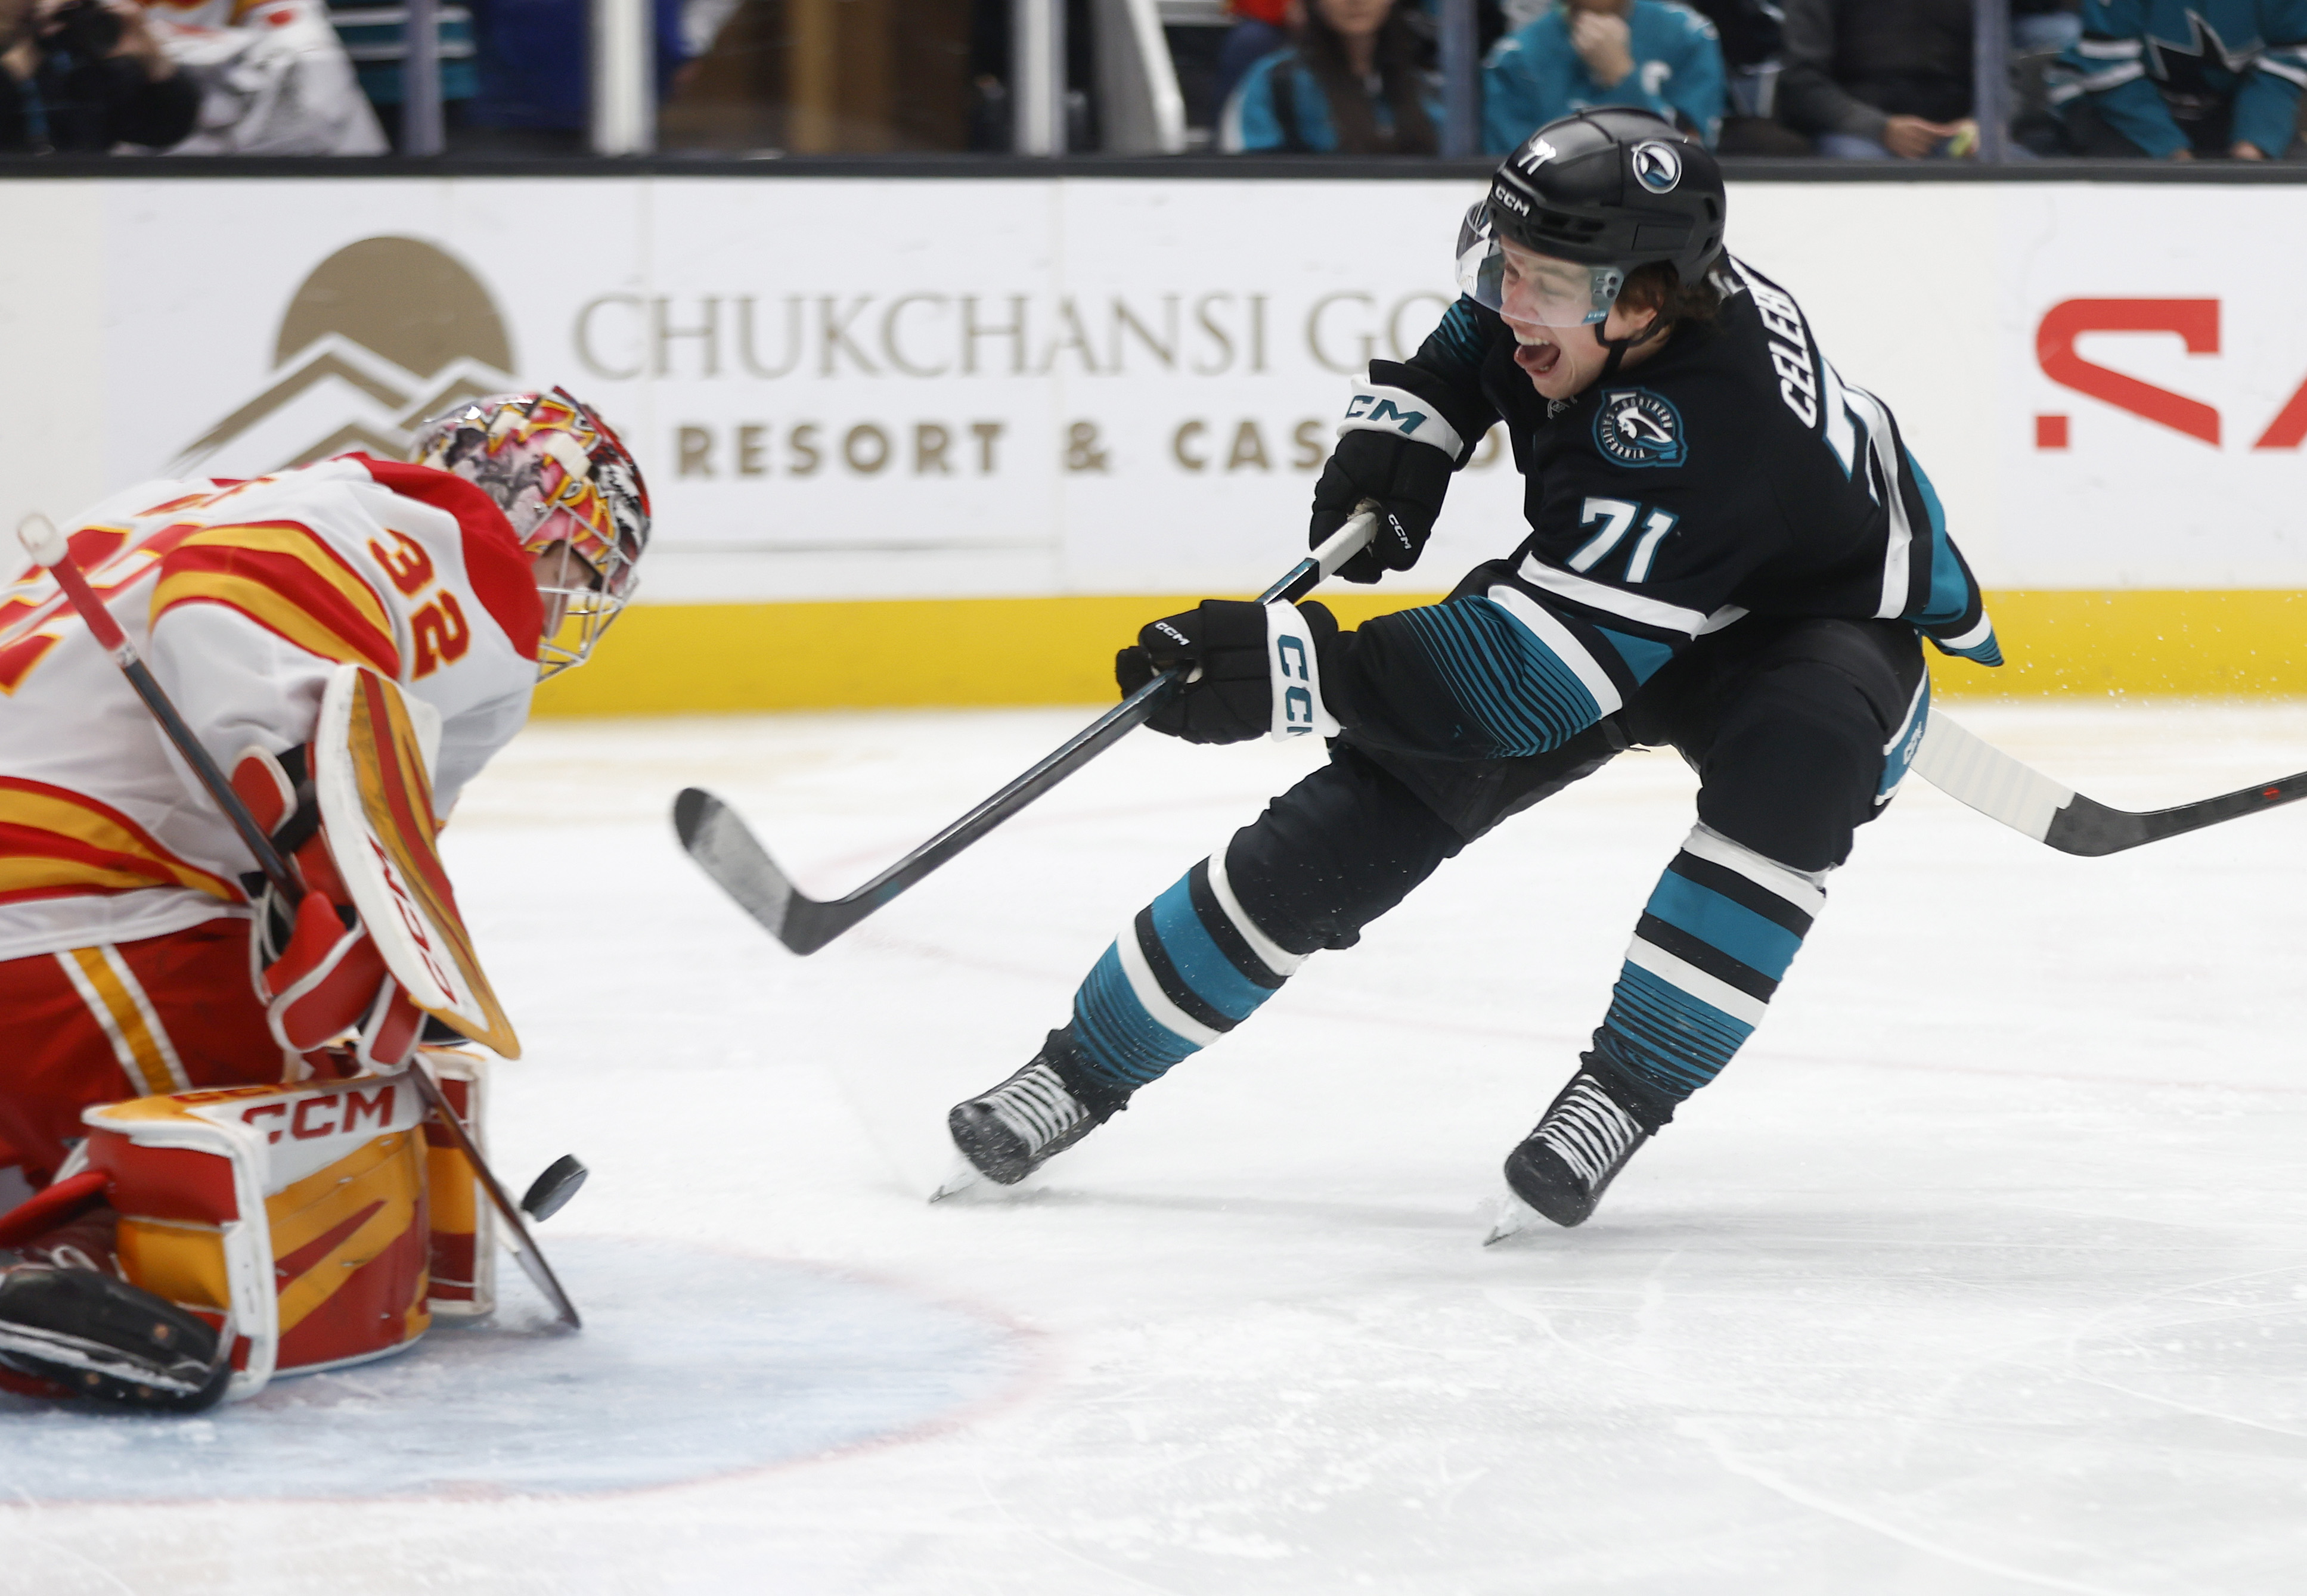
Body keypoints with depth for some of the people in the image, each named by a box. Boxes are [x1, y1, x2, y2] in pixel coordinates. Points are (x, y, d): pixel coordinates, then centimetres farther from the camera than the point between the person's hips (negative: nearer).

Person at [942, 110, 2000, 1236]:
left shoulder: (1701, 432, -42)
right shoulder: (1542, 259, -21)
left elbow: (1545, 673, -45)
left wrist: (1299, 669, -51)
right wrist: (1403, 427, -9)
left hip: (1825, 615, -6)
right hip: (1598, 578, 6)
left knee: (1793, 762, -40)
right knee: (1356, 819, -7)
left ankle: (1624, 1089, -26)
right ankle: (1084, 1068, 4)